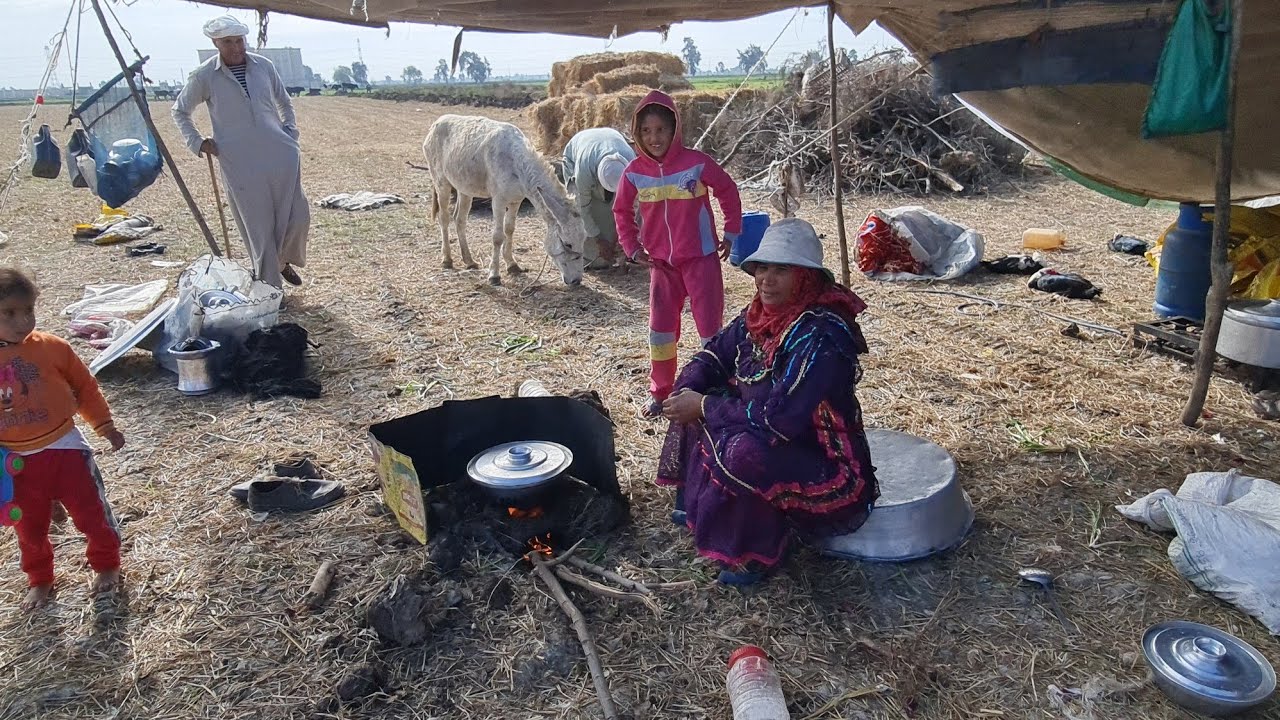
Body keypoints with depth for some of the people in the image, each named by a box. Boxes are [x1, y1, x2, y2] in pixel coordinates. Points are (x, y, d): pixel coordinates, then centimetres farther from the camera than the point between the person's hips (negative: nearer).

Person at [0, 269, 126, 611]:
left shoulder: (51, 348, -12)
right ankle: (39, 580, 39)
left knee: (91, 513, 9)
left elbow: (85, 387, 0)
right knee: (29, 528, 17)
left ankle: (106, 564, 32)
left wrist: (105, 426, 4)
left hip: (64, 448, -2)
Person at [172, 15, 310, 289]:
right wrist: (196, 142, 3)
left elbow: (284, 102, 22)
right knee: (259, 227, -1)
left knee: (298, 217, 0)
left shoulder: (263, 66, 6)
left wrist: (290, 132, 9)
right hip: (240, 163, -3)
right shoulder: (204, 76, 0)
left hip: (279, 155, 3)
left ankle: (283, 260, 28)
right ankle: (270, 286, 11)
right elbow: (180, 111, 14)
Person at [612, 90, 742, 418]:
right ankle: (658, 393, 24)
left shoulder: (697, 162, -13)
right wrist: (632, 248, 5)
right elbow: (622, 210, 11)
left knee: (711, 327, 2)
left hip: (701, 259, -3)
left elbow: (728, 192, 1)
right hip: (661, 262, 3)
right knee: (660, 329, 10)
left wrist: (731, 234, 3)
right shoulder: (635, 171, -4)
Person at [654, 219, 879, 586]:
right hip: (770, 438, 9)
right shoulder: (760, 314, -3)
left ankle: (757, 553, -8)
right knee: (697, 398, 4)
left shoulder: (821, 335, -28)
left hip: (824, 465, -9)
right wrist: (687, 393, -13)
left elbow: (779, 419, -33)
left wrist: (705, 407, -23)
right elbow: (714, 355, 9)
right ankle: (693, 502, 16)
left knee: (743, 452, -35)